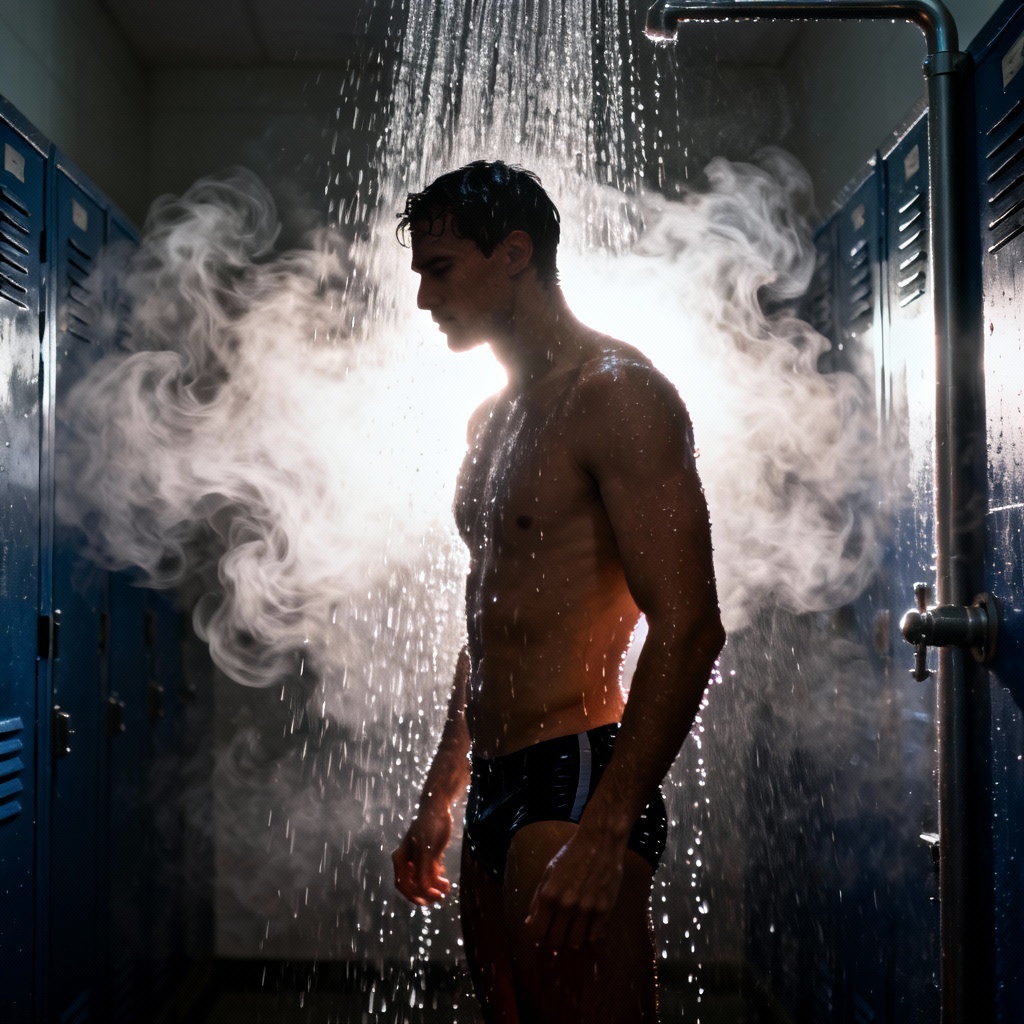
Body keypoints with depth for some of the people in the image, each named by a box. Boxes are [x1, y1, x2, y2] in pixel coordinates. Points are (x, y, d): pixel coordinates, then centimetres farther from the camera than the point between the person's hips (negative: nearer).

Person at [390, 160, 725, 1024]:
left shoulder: (616, 393, -10)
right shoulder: (494, 419, 18)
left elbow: (689, 629, -18)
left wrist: (607, 830, -23)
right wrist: (440, 799, 22)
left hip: (577, 785, -8)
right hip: (495, 798, 9)